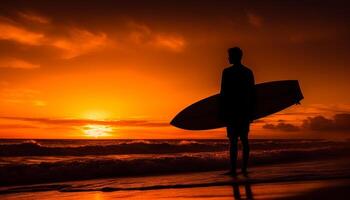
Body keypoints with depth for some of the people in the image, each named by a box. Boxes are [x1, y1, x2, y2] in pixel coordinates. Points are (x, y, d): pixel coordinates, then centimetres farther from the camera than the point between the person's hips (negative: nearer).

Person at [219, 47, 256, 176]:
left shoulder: (227, 72, -6)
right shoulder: (249, 72, 11)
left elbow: (223, 93, -10)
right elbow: (252, 93, 11)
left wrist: (222, 112, -6)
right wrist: (251, 112, 17)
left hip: (232, 110, -5)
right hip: (246, 111, 5)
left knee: (233, 139, -5)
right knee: (244, 139, 9)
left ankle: (233, 169, -6)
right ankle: (244, 168, 10)